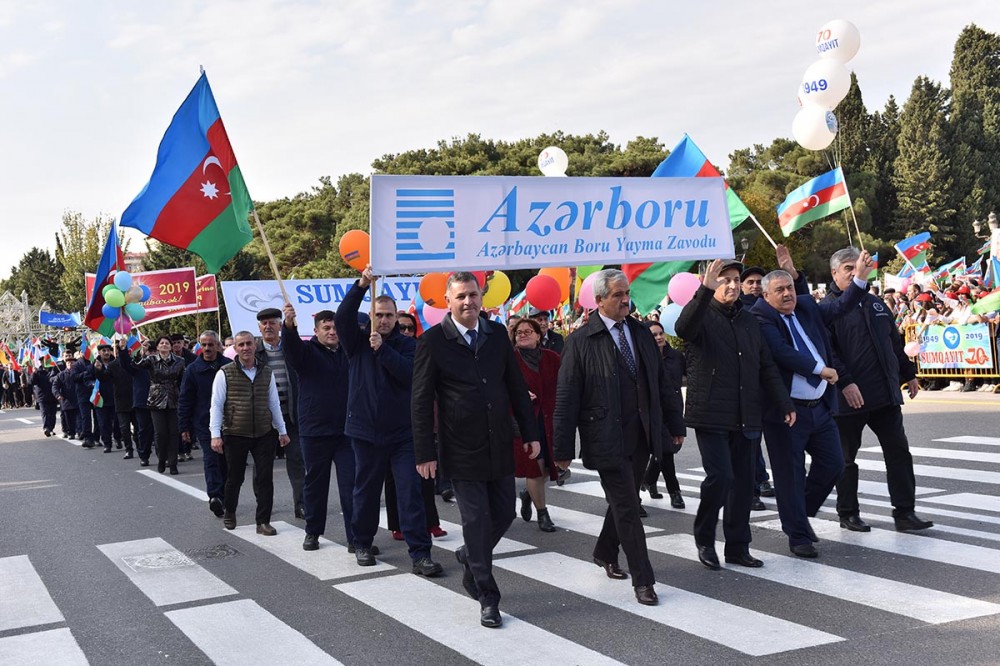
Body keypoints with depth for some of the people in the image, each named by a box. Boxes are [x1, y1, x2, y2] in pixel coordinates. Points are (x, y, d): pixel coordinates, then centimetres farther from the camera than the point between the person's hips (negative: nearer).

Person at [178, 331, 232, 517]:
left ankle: (223, 497, 19)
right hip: (204, 423, -2)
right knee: (211, 459, -11)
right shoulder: (193, 370, 2)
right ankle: (215, 495, -21)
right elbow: (184, 401, 4)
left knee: (225, 460, 8)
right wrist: (184, 427, -1)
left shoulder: (229, 367, 4)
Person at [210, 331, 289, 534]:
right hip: (235, 434, -2)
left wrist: (282, 430, 15)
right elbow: (216, 405, -4)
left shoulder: (266, 372, 8)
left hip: (264, 434, 2)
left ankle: (263, 521, 6)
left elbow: (274, 403, 14)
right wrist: (215, 434, -10)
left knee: (265, 477, -1)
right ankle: (229, 513, 34)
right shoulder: (225, 373, -3)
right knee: (234, 477, 11)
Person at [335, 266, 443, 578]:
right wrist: (362, 285, -23)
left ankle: (420, 553, -3)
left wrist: (382, 349, -21)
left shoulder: (407, 345, 3)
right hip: (366, 430, 1)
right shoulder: (358, 343, 4)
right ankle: (362, 543, 30)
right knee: (366, 490, 13)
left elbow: (410, 373, -14)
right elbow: (343, 317, -13)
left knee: (410, 491, -4)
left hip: (403, 432, -1)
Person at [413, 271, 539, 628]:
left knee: (504, 514, 10)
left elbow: (516, 386, 10)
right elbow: (421, 402, -7)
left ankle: (471, 558, 39)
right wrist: (425, 453, -10)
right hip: (462, 450, -4)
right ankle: (487, 599, 14)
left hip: (500, 445, 4)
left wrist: (530, 433, 7)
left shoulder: (497, 334, 5)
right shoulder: (433, 341, -8)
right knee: (476, 520, 1)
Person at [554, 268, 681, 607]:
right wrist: (563, 449, -11)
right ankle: (642, 579, 6)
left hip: (642, 435, 6)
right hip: (608, 437, -6)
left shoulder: (641, 332, 9)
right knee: (627, 507, -3)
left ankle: (605, 553, 40)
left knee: (623, 501, 18)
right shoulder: (581, 341, -8)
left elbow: (661, 382, 15)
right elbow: (566, 398, -9)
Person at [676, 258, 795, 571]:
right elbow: (683, 328, -28)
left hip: (746, 417, 6)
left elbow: (767, 366, 16)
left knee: (743, 482, 8)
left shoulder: (748, 320, 16)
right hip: (711, 415, -6)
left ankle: (738, 547, 19)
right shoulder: (703, 315, -3)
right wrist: (704, 290, -37)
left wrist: (784, 404, 8)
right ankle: (704, 540, 9)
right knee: (720, 477, -12)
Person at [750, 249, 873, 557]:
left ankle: (801, 513, 34)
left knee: (833, 464, 12)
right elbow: (782, 353, -22)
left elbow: (842, 307, 13)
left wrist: (861, 277, 1)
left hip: (820, 406, 7)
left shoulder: (808, 307, 11)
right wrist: (820, 369, -17)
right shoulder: (761, 319, -11)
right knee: (791, 474, 2)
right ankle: (798, 535, 16)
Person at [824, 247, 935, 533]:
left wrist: (908, 374, 20)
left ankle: (905, 512, 9)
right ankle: (848, 513, 18)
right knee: (846, 457, 6)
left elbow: (895, 342, 22)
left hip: (886, 392, 6)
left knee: (899, 451, 3)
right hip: (850, 397, -6)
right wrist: (844, 382, -24)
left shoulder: (874, 303, 15)